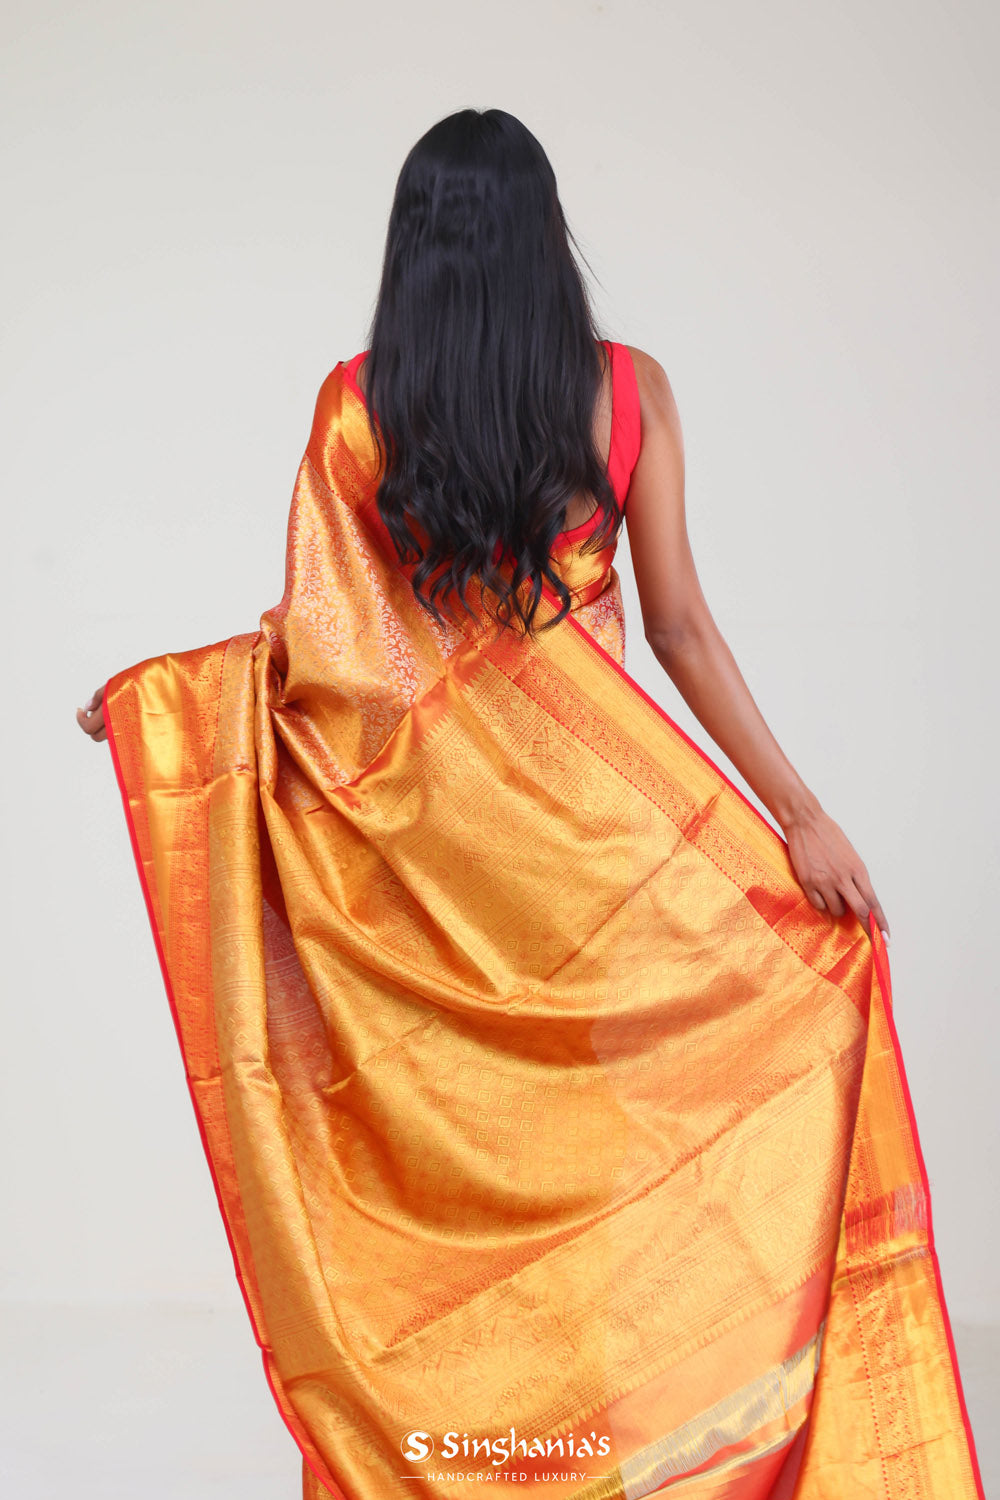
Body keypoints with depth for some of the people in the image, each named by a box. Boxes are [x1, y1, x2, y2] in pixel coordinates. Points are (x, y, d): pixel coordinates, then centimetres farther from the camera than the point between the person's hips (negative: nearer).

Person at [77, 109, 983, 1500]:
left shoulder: (356, 401, -2)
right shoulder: (628, 388, -2)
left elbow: (324, 639, -5)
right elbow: (679, 627, -7)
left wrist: (144, 692, 10)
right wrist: (800, 814, -3)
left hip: (418, 821, 1)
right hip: (582, 812, -1)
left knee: (437, 1138, 11)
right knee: (602, 1123, 10)